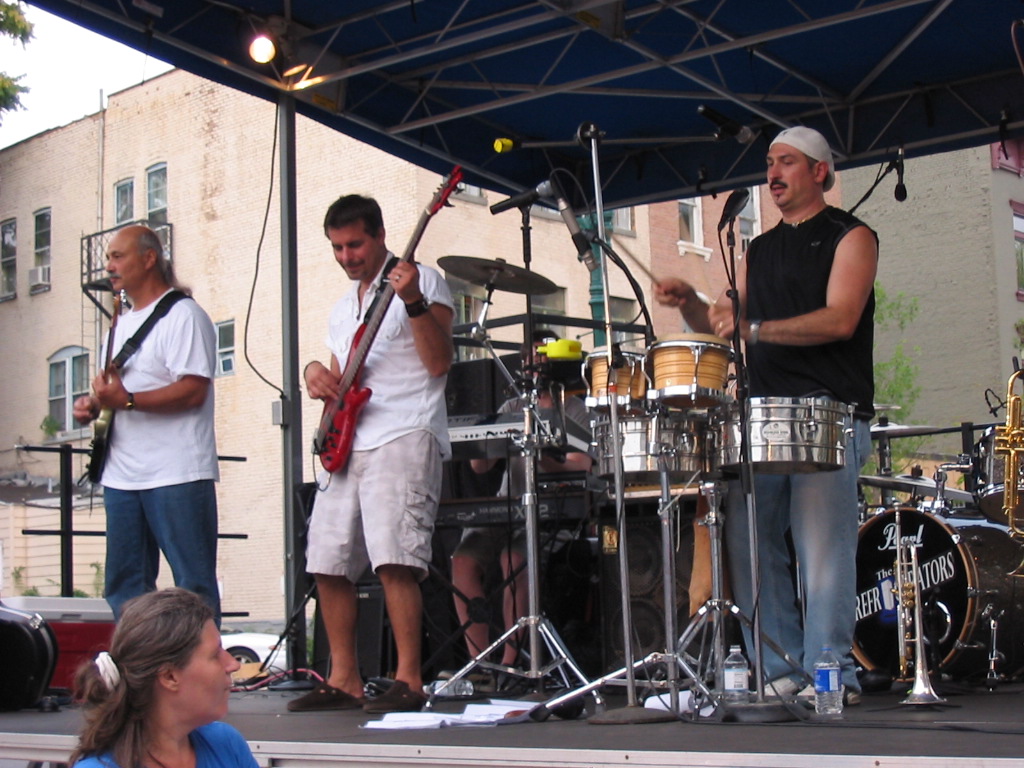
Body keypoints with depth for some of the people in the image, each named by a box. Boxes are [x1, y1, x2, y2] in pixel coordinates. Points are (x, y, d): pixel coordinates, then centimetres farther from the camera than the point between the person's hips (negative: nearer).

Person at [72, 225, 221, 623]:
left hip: (176, 475, -9)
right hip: (122, 475, 9)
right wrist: (93, 403, 8)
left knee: (194, 583, -6)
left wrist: (127, 400, -25)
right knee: (123, 584, 10)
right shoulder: (122, 324, 21)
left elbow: (193, 391, -17)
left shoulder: (183, 315, -7)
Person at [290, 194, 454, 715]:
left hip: (404, 436, -8)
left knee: (393, 558, -19)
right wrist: (317, 374, 7)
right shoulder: (343, 307, 25)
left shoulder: (421, 281, 2)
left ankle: (408, 680, -14)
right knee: (327, 563, 5)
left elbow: (439, 363, -9)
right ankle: (344, 680, 14)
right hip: (346, 443, 8)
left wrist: (414, 302, -21)